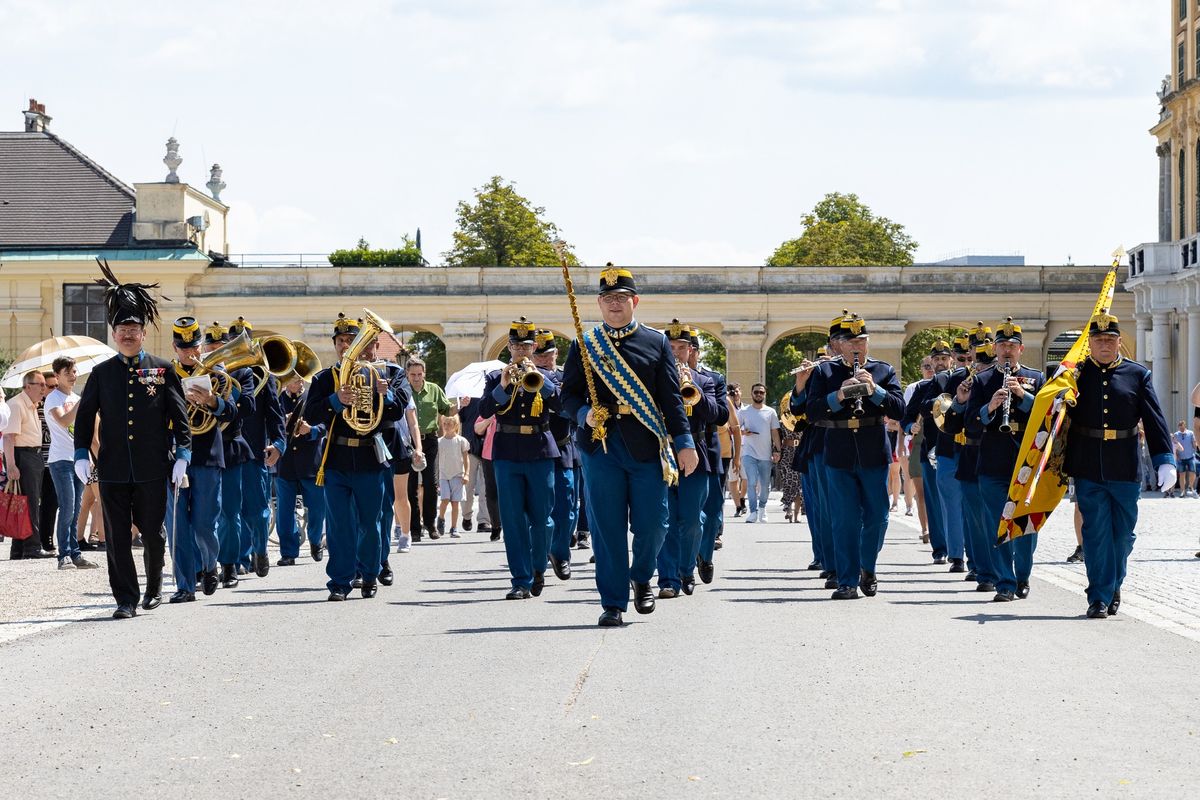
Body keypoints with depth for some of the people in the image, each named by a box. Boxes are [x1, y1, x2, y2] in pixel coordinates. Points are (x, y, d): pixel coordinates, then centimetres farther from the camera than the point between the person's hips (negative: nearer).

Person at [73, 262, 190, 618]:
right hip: (113, 469, 1)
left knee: (153, 532, 7)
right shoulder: (102, 373, 8)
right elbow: (84, 414, 9)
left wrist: (182, 454, -5)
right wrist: (81, 455, -1)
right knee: (118, 536, -1)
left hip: (152, 468, -1)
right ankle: (126, 599, 1)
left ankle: (154, 587, 29)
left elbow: (179, 415, 3)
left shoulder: (163, 370, 4)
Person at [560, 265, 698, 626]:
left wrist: (684, 443, -2)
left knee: (652, 524, -1)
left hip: (646, 444, 0)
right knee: (607, 527, 0)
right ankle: (613, 603, 6)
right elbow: (569, 394, 9)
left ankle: (642, 577, 28)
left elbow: (672, 398, 5)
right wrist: (584, 415, -13)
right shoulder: (584, 345, 9)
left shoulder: (656, 342, 9)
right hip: (601, 445, 0)